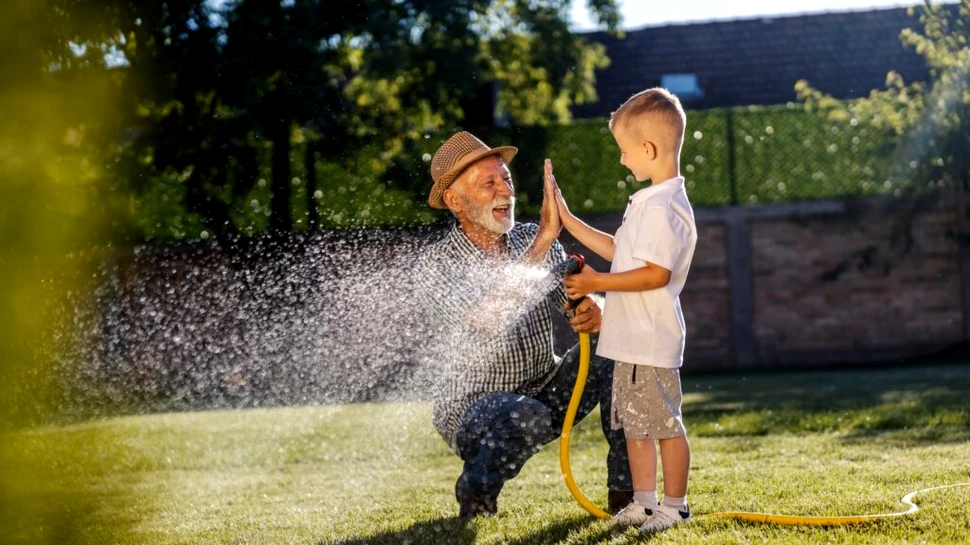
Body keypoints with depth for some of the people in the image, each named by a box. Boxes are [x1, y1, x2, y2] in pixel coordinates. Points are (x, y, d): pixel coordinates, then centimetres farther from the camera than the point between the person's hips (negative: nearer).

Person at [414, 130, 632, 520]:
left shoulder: (533, 240, 2)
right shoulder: (434, 266, -15)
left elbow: (576, 300, -3)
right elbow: (487, 321, -32)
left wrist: (593, 314, -30)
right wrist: (543, 240, -34)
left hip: (545, 391, 6)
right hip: (472, 406, -6)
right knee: (527, 418, -38)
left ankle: (625, 489, -9)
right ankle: (475, 494, -7)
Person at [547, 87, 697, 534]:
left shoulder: (663, 207, -19)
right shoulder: (652, 201, 15)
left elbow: (656, 273, -25)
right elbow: (619, 251, 21)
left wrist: (598, 282, -19)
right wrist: (566, 220, 23)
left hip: (651, 343, -11)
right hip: (633, 340, 11)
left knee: (665, 422, 0)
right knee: (634, 423, 16)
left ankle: (674, 505, 8)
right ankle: (644, 501, 24)